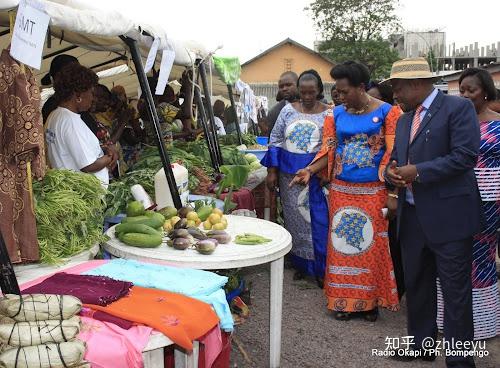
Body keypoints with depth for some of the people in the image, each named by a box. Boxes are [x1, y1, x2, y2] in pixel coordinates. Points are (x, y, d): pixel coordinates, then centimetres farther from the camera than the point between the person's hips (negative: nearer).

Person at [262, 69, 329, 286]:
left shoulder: (328, 114, -1)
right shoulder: (288, 110, 5)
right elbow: (275, 140, 6)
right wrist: (272, 171, 0)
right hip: (289, 173, 2)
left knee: (318, 221, -3)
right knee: (294, 219, 9)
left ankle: (320, 269, 11)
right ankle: (300, 265, 24)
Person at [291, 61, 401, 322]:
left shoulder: (386, 112, -4)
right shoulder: (336, 114, 6)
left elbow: (393, 155, -7)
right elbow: (328, 151, 6)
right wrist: (310, 171, -11)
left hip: (373, 192, -3)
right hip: (341, 190, 3)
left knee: (371, 244, 4)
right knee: (342, 243, 7)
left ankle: (369, 300, 20)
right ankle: (343, 298, 21)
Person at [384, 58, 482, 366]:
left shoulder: (458, 107, -8)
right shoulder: (405, 119, 15)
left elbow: (466, 155, -18)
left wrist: (417, 172, -18)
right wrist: (392, 172, -4)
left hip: (448, 216, -7)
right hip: (412, 216, 8)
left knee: (455, 290, 2)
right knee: (416, 285, 17)